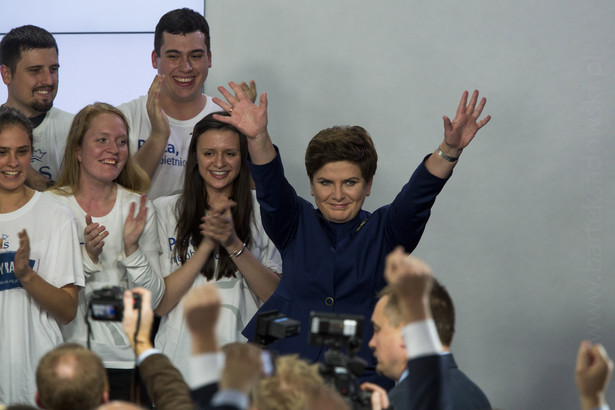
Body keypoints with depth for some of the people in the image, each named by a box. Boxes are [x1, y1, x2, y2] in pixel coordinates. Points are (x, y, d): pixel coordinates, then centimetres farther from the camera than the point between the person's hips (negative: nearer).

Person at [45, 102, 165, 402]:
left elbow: (152, 300, -1)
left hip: (126, 360, 2)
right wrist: (87, 256, -21)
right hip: (68, 359, -1)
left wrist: (131, 248, -15)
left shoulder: (138, 207, 3)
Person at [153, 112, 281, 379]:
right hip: (181, 360, 0)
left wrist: (234, 244, -13)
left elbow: (278, 296, -2)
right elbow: (158, 304, -2)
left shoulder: (263, 210, 6)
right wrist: (208, 244, -10)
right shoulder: (165, 210, 6)